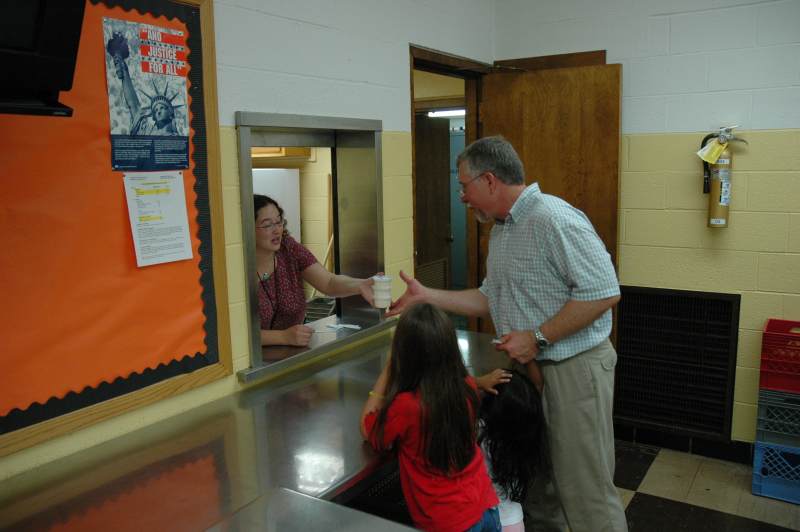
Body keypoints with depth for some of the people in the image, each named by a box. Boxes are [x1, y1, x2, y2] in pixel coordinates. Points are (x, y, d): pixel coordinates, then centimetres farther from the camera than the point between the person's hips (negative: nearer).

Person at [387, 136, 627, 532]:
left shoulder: (554, 218, -19)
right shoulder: (501, 229, 12)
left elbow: (603, 291, -24)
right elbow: (490, 298, 16)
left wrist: (537, 338, -21)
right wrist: (428, 296, 9)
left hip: (575, 368, -9)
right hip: (530, 367, 9)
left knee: (586, 491, 2)